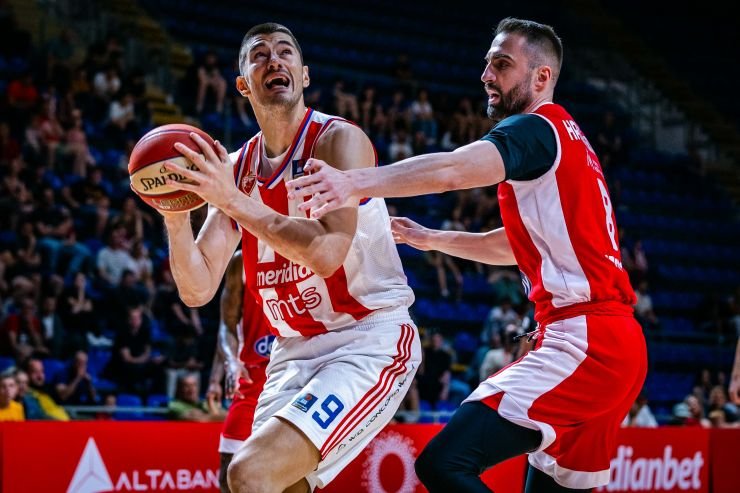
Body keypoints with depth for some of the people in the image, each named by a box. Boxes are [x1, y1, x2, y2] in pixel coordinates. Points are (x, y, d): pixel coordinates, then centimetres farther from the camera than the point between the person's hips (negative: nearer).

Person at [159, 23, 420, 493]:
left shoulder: (340, 139, -11)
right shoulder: (234, 170, 8)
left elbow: (327, 252, -26)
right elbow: (197, 291, 3)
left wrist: (232, 200, -26)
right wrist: (176, 215, -14)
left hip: (370, 340, -7)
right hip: (296, 351, 7)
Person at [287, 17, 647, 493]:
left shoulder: (535, 128, -7)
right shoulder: (564, 139, 23)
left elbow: (453, 169, -28)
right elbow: (518, 245, 35)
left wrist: (356, 182, -40)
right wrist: (433, 239, 31)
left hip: (582, 342, -10)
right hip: (616, 344, 11)